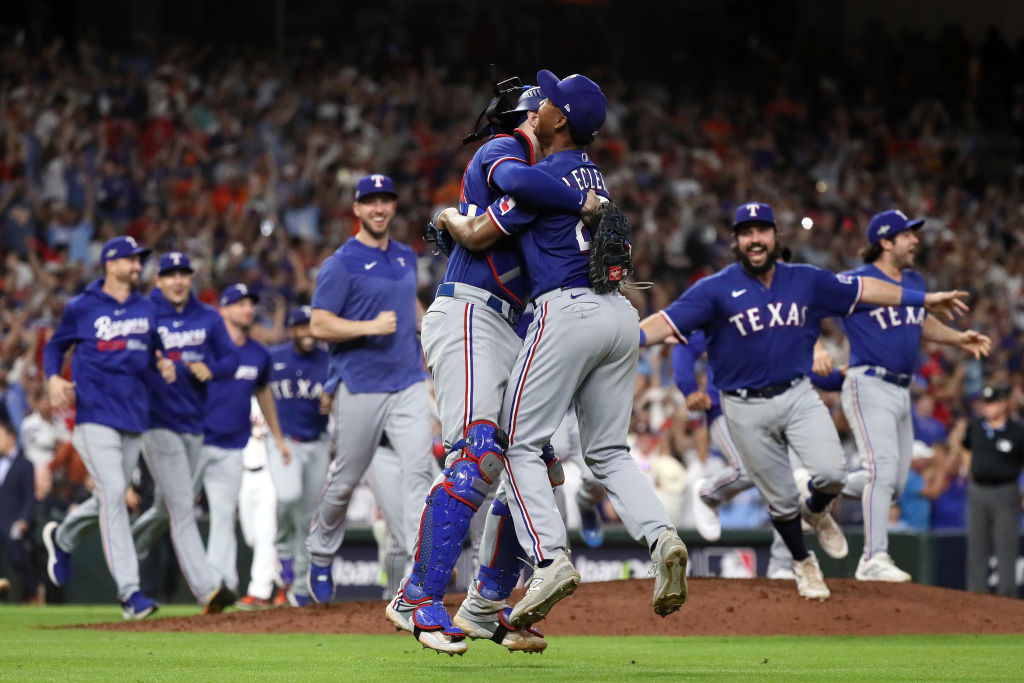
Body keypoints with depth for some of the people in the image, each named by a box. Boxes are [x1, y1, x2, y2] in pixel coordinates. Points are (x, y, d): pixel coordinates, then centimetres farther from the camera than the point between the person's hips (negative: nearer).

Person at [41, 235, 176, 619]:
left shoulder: (146, 309, 13)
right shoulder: (82, 308, 0)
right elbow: (55, 346, 11)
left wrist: (163, 365, 0)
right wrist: (53, 379, -7)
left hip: (134, 415, 6)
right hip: (95, 414, -6)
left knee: (112, 497, 11)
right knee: (112, 495, -15)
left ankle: (61, 538, 41)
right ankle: (128, 590, -17)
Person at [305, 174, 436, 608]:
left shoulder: (406, 257, 14)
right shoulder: (341, 264, -7)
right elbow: (319, 325, -11)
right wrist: (371, 327, -22)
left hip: (408, 381, 5)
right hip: (360, 385, -5)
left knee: (419, 467, -11)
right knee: (347, 475, 4)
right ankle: (321, 551, 28)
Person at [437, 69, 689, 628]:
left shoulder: (545, 176, -8)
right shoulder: (592, 175, 18)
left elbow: (477, 237, -2)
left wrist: (449, 219, 19)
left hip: (567, 310, -8)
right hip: (621, 315, 8)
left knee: (520, 443, 0)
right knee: (608, 451, 13)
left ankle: (551, 560, -15)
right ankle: (660, 537, -11)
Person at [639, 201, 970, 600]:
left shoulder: (807, 281, 3)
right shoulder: (716, 289, -10)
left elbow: (862, 289, 13)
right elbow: (666, 322, -20)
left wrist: (923, 299, 15)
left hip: (798, 397, 2)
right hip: (746, 408, -2)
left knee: (830, 472, -17)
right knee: (781, 499, 4)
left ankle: (816, 513, 20)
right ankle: (803, 564, 31)